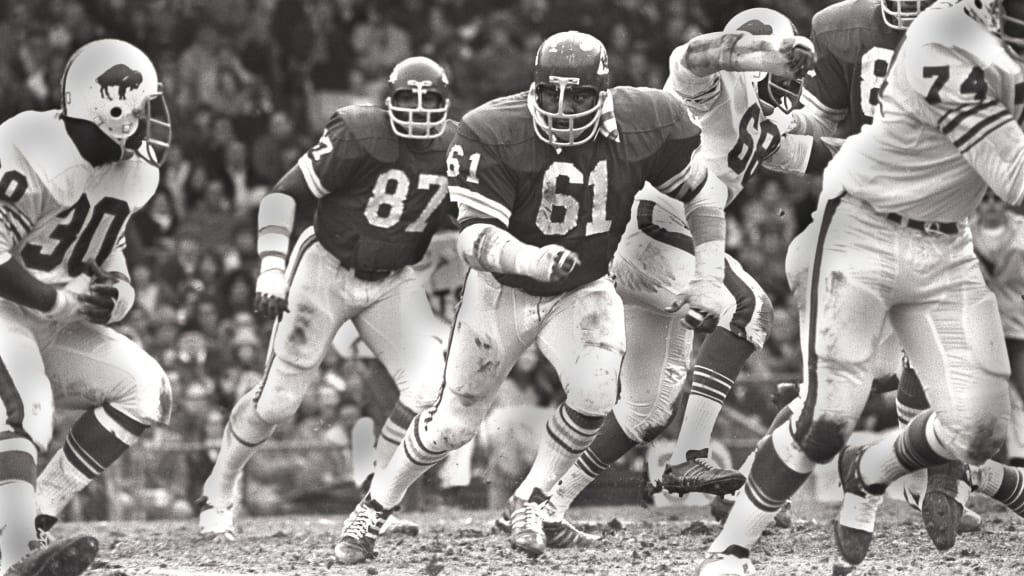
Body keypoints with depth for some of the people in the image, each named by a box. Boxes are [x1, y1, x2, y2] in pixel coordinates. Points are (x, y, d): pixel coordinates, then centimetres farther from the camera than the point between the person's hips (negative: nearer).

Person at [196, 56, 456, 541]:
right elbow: (284, 193, -20)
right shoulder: (359, 136, -22)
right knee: (278, 400, -2)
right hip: (327, 269, -4)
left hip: (393, 281, 4)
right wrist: (272, 269, -28)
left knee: (429, 388, -16)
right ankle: (219, 491, 23)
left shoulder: (455, 150, -6)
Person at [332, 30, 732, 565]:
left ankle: (530, 501, -1)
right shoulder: (494, 135, -27)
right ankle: (373, 508, 27)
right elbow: (474, 238, -31)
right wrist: (534, 260, -50)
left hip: (584, 290, 2)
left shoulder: (641, 127, -19)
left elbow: (704, 191, -2)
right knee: (453, 423, 3)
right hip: (503, 289, -2)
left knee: (594, 394, -25)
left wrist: (709, 278, -6)